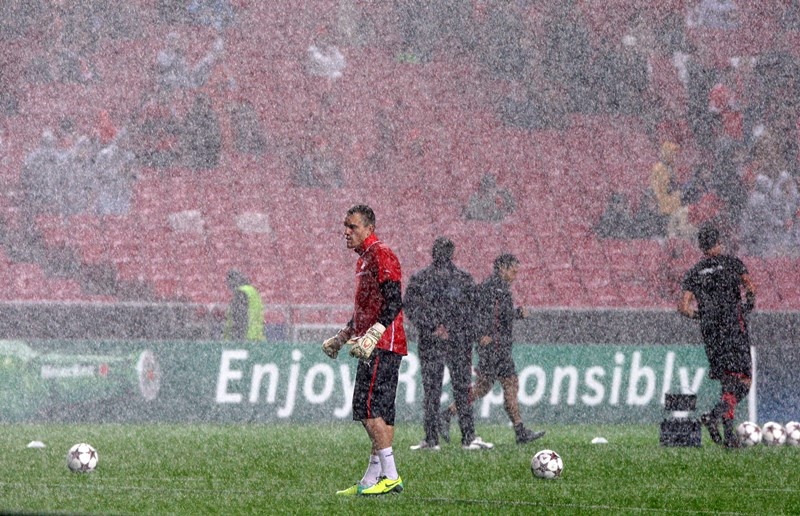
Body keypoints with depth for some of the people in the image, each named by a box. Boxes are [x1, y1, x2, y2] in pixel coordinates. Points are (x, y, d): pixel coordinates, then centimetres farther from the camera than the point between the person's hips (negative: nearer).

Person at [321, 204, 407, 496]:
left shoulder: (381, 255, -11)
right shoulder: (365, 259, 21)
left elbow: (393, 303, -20)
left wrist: (371, 336, -27)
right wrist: (341, 338, 30)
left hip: (382, 347, -10)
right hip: (373, 348, 10)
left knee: (368, 408, -14)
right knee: (381, 411, 9)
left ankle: (390, 476, -15)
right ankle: (372, 479, 10)